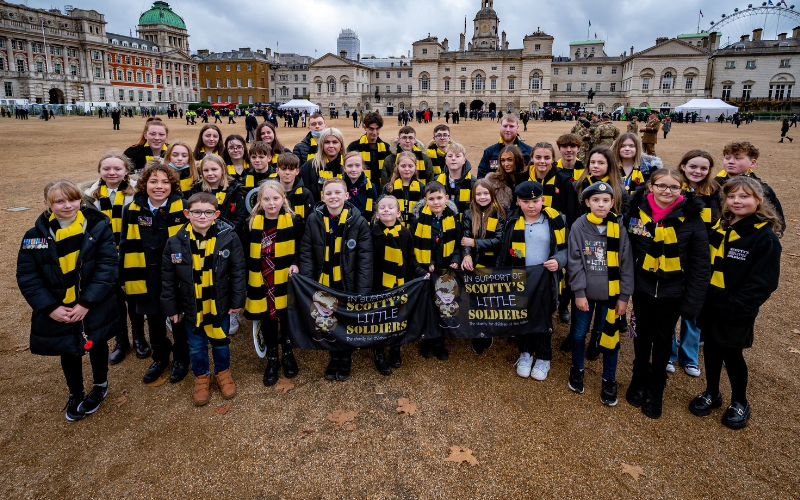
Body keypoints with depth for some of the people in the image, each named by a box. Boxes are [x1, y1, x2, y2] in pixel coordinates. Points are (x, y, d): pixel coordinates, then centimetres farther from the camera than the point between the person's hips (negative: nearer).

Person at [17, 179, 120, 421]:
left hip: (94, 308, -1)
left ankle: (100, 386, 45)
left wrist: (87, 303, -20)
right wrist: (51, 308, -15)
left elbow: (107, 265, -16)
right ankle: (75, 394, 44)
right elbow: (26, 276, -6)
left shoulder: (98, 226, -12)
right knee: (69, 351, 18)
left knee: (96, 344, 18)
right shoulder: (36, 235, -8)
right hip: (58, 311, 1)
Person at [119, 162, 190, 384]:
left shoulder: (183, 208, -13)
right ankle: (160, 357, 41)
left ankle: (181, 358, 36)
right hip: (147, 280, 3)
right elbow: (125, 247, 2)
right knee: (154, 321, 19)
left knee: (179, 320, 14)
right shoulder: (132, 210, -4)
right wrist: (125, 279, 2)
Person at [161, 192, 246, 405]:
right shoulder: (175, 243, -12)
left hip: (220, 304, -1)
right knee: (196, 346, 17)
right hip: (192, 307, 1)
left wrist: (237, 300, -7)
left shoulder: (228, 237, -15)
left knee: (221, 341, 19)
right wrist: (170, 307, 0)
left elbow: (238, 272, -8)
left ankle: (223, 372, 43)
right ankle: (201, 376, 41)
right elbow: (168, 279, -2)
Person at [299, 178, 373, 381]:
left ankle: (345, 360, 37)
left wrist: (363, 290, -15)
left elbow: (365, 258, -11)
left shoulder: (358, 221, -11)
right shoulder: (313, 220, -6)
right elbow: (306, 253, -4)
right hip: (323, 283, 2)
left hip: (348, 284, -1)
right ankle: (334, 357, 38)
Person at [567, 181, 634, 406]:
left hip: (611, 294, 0)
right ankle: (577, 369, 37)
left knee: (610, 337, 9)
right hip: (585, 293, 0)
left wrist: (624, 296, -2)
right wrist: (579, 292, -10)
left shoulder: (619, 228, -5)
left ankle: (609, 380, 27)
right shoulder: (579, 226, -8)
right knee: (579, 333, 14)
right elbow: (574, 262, -8)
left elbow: (626, 264, -2)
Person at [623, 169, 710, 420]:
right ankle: (639, 381, 38)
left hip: (672, 292, -1)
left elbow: (700, 266, -10)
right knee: (643, 335, 16)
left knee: (663, 339, 12)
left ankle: (655, 389, 32)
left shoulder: (691, 219, -13)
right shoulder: (636, 211, -8)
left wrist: (693, 302, -12)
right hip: (642, 288, 1)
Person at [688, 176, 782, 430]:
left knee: (731, 355, 9)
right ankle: (711, 393, 37)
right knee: (711, 350, 16)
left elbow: (763, 283, -16)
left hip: (737, 313, -5)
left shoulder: (765, 238, -14)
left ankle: (740, 402, 33)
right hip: (710, 306, 5)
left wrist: (734, 305, -20)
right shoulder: (719, 228, 4)